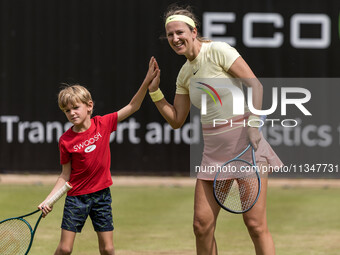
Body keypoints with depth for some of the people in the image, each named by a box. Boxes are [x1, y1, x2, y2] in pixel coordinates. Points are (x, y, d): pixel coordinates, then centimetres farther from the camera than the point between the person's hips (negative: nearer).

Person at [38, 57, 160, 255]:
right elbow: (65, 176, -1)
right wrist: (48, 200, -10)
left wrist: (147, 82, -12)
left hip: (102, 194, 1)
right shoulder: (66, 141, -7)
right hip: (76, 197, -1)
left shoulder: (103, 124, -4)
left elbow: (133, 106, -1)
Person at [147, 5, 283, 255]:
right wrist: (155, 91, 9)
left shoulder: (218, 51, -7)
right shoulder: (185, 74, 13)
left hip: (244, 141, -7)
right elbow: (177, 120, 17)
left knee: (256, 225, -10)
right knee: (202, 225, 0)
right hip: (214, 150, 7)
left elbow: (254, 84, -11)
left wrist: (254, 124, -18)